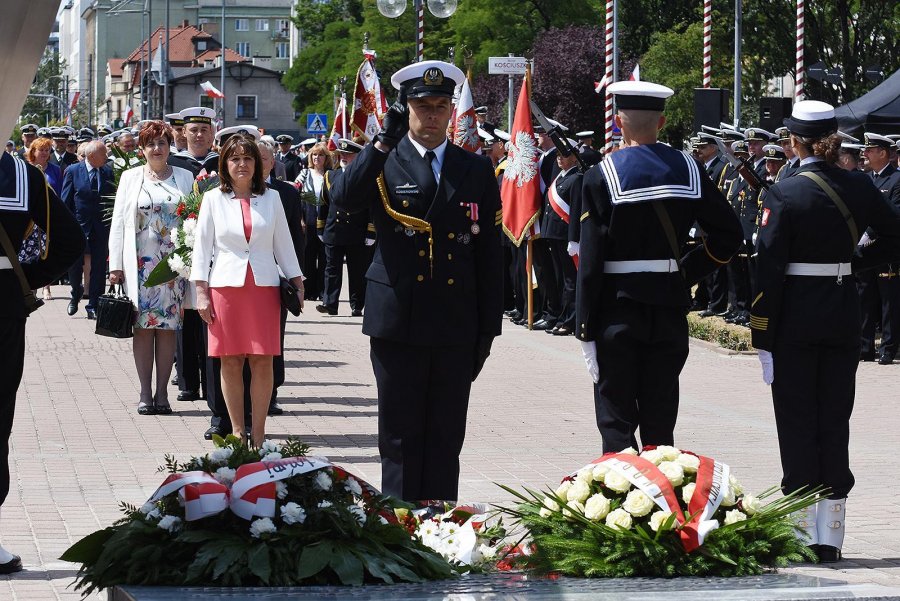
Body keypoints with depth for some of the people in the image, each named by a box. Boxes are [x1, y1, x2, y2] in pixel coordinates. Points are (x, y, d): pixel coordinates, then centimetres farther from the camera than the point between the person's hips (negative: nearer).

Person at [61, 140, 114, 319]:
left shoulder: (108, 172, 4)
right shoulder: (73, 171, -3)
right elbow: (65, 201, -2)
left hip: (102, 228, 2)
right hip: (79, 224, -2)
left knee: (98, 267, 2)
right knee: (74, 264, 2)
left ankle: (93, 306, 10)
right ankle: (76, 292, 32)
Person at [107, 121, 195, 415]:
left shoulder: (185, 178, 9)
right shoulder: (130, 178, 9)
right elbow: (118, 222, 8)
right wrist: (116, 264, 1)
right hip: (140, 264, 0)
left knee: (167, 327, 0)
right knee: (143, 327, -2)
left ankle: (161, 391, 4)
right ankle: (145, 393, 1)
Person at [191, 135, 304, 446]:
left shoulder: (271, 198, 8)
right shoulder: (213, 199, 5)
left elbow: (283, 244, 13)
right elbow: (202, 246, 5)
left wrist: (297, 283, 10)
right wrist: (201, 292, 0)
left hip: (264, 287, 1)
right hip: (226, 286, -1)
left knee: (262, 362, -3)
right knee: (231, 361, 0)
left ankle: (258, 434, 1)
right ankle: (237, 431, 8)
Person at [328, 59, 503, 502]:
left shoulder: (476, 171, 9)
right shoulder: (381, 163, 4)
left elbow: (489, 254, 9)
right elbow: (342, 198, -18)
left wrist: (488, 328, 5)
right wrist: (384, 141, -23)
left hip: (455, 326, 2)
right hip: (397, 323, -2)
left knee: (446, 439, 5)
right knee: (400, 437, 3)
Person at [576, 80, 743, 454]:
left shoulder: (602, 177, -9)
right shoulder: (688, 170, 2)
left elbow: (590, 259, -11)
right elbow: (728, 234, 5)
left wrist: (585, 330, -8)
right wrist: (688, 273, 11)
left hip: (618, 309, -4)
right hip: (670, 308, 4)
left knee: (616, 423, 1)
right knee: (660, 422, 11)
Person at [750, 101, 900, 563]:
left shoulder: (784, 195, -13)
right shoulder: (859, 188, 0)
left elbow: (769, 270, -13)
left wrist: (762, 340, -10)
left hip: (795, 321, -4)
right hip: (844, 317, 4)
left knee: (797, 423, 3)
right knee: (835, 421, 10)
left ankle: (803, 534, 3)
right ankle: (831, 535, 11)